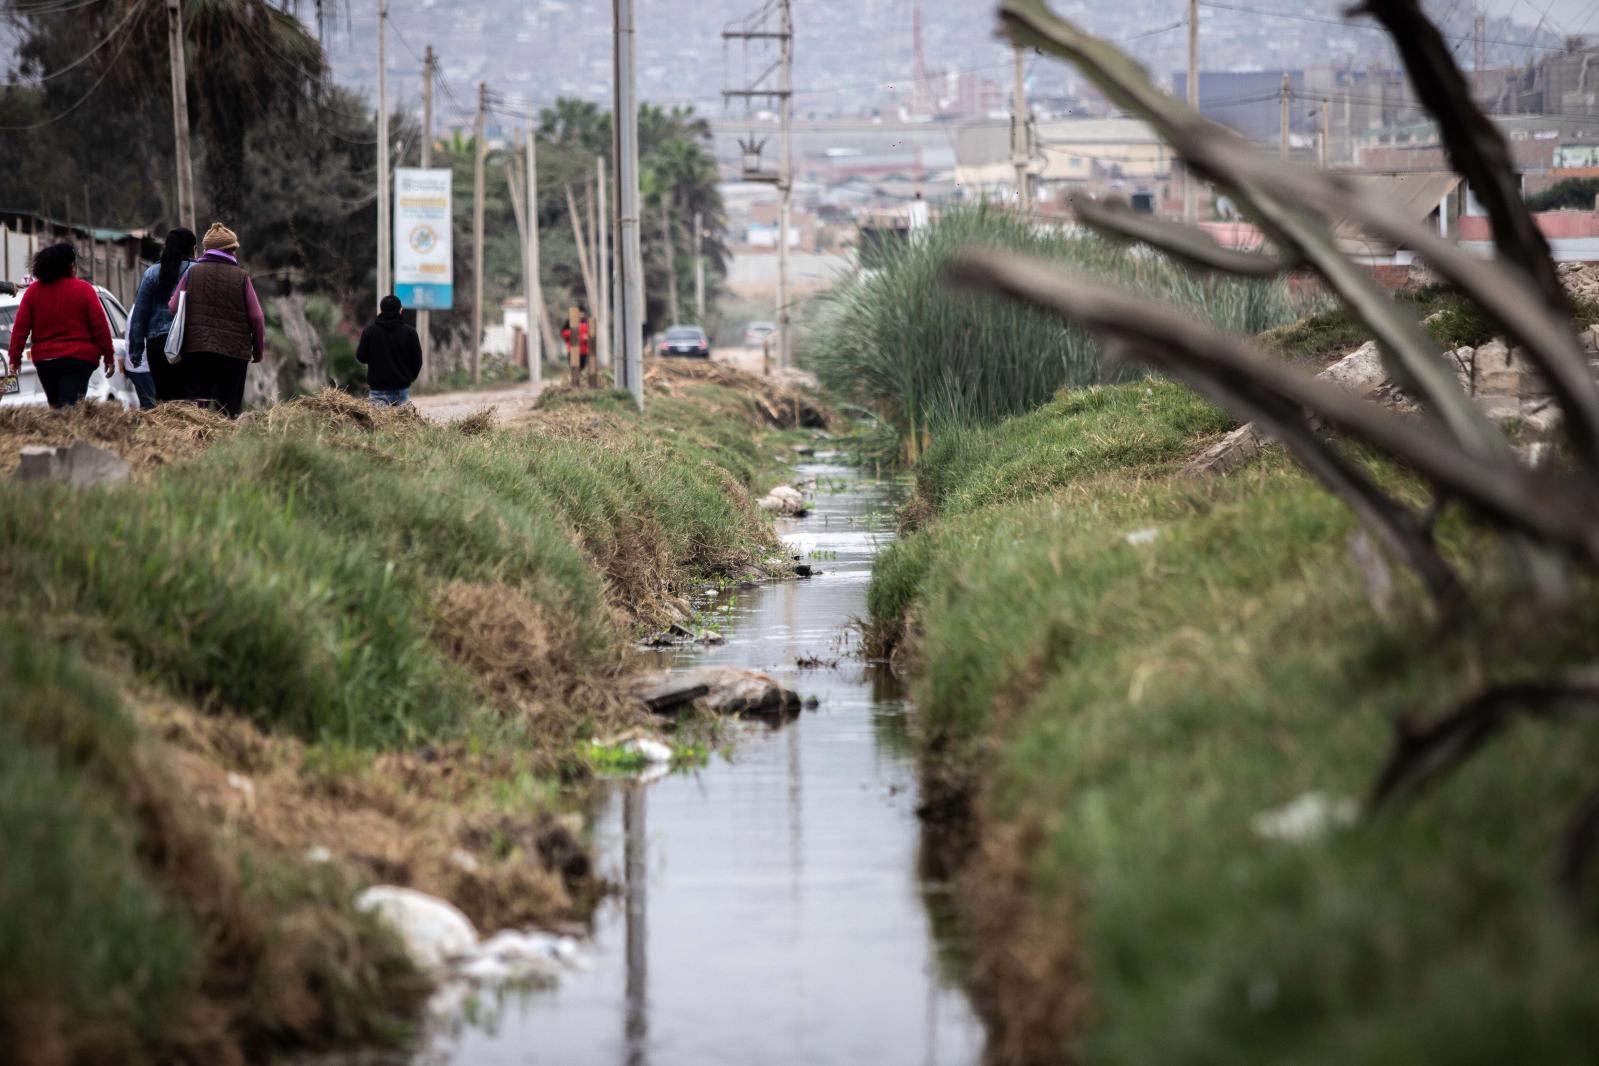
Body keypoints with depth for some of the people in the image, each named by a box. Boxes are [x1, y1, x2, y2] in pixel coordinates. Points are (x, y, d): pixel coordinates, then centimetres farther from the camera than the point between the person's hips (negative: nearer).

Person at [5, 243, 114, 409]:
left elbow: (20, 327, 2)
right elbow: (100, 326, -5)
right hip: (79, 358, -4)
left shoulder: (33, 291, 6)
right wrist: (108, 357, 2)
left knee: (55, 406, 18)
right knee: (69, 407, -13)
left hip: (44, 359, 4)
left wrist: (15, 358, 5)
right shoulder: (83, 289, -3)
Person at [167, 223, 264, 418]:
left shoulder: (192, 273, 3)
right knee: (228, 408, 2)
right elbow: (256, 318, -1)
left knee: (198, 398, 0)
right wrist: (258, 349, 12)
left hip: (196, 348, 1)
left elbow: (173, 308, 4)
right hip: (234, 350, -1)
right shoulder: (241, 277, -1)